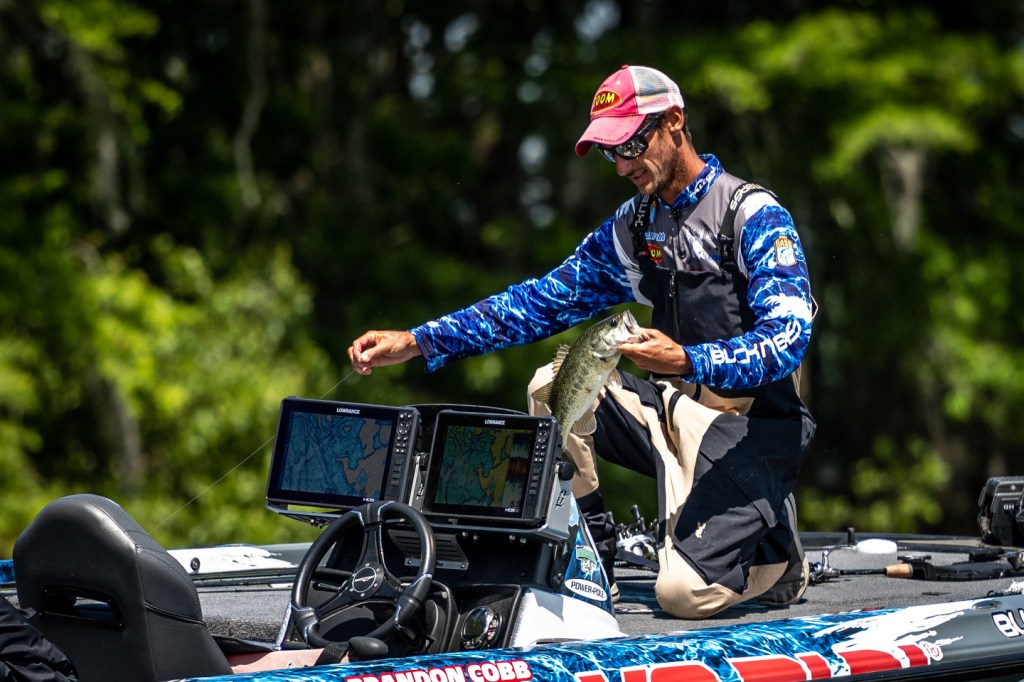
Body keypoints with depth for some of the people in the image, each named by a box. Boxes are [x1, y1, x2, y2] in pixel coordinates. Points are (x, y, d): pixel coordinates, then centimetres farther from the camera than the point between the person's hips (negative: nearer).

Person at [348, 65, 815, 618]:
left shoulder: (754, 215, -13)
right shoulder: (632, 226, 8)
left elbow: (787, 341, -22)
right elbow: (546, 300, 10)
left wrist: (686, 362, -38)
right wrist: (418, 342, 2)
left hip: (751, 429, -7)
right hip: (673, 412, 7)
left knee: (684, 592, -22)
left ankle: (775, 555, 11)